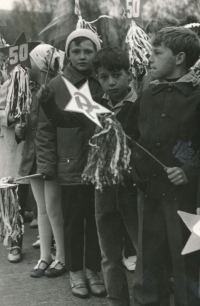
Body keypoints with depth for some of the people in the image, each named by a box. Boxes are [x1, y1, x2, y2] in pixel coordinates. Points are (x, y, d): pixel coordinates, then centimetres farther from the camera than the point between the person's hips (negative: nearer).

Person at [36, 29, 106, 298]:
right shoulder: (56, 86, -4)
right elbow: (45, 129, -3)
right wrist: (46, 163, -7)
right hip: (70, 167, -1)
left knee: (96, 221, 11)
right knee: (73, 222, 11)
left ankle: (93, 269, 27)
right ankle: (76, 271, 26)